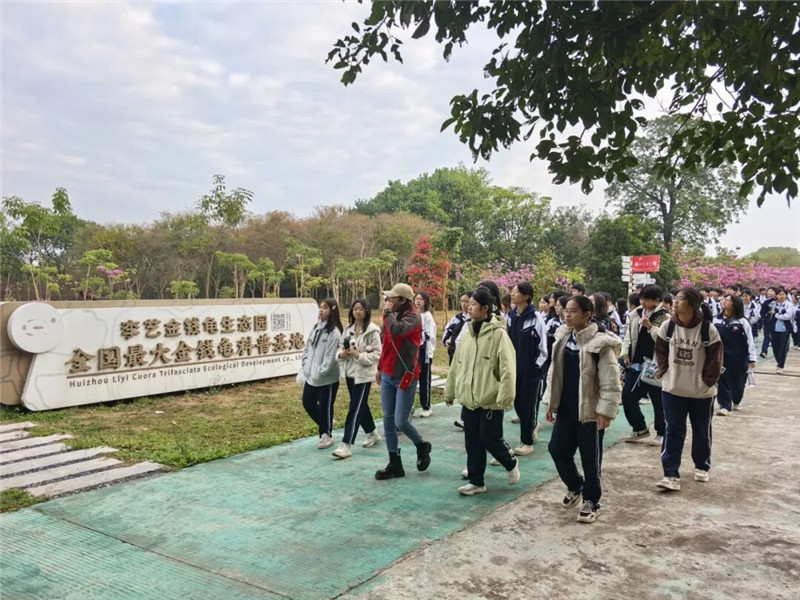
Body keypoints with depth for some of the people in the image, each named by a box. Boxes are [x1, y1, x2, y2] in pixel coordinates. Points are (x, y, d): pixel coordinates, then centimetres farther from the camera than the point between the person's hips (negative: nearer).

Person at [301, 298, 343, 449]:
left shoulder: (334, 332, -16)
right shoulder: (316, 328, 9)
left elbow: (330, 357, -19)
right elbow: (307, 348, 12)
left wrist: (320, 373, -17)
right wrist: (305, 366, 3)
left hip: (327, 378, -8)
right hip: (311, 376, 8)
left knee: (325, 407, 5)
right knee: (308, 402, 15)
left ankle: (327, 435, 24)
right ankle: (325, 426, 35)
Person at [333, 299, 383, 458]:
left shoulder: (372, 331, -11)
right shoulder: (348, 329, 9)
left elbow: (377, 354, -14)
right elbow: (341, 347, 13)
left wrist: (359, 355, -24)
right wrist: (341, 354, -9)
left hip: (363, 375, -7)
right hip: (350, 373, 7)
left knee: (355, 409, -8)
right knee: (361, 406, 17)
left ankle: (346, 445, -7)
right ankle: (373, 434, 36)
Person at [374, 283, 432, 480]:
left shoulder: (413, 317, -13)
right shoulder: (393, 316, 10)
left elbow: (397, 330, -33)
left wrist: (388, 313, -16)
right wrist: (380, 368, 22)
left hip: (405, 376, -8)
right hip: (388, 376, 8)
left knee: (401, 422, -6)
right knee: (388, 420, 7)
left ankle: (422, 447, 23)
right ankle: (395, 465, 16)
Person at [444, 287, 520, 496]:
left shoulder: (498, 334, -13)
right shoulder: (467, 333, 8)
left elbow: (507, 370, -17)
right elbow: (456, 365, 14)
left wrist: (504, 399, -21)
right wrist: (450, 391, 18)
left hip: (490, 400, -6)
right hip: (469, 400, 6)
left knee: (490, 439, 0)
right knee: (472, 442, 10)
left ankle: (511, 463, 29)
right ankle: (476, 481, 23)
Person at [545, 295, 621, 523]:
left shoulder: (601, 342, -16)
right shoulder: (563, 337, 5)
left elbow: (610, 381, -17)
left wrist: (606, 410, -20)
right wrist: (551, 402, 13)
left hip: (589, 410, -6)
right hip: (566, 408, 7)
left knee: (590, 458, 4)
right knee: (557, 448, 11)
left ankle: (592, 501, 22)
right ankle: (575, 486, 35)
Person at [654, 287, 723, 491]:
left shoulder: (709, 330, -16)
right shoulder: (667, 326, -7)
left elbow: (715, 360, -8)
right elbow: (661, 353, 5)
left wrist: (706, 382, -8)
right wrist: (664, 374, -2)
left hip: (702, 392, -1)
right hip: (672, 389, 1)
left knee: (701, 432, 16)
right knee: (673, 431, -1)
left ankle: (701, 467, 37)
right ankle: (671, 475, 0)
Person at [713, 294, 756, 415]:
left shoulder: (742, 321, -7)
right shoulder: (716, 320, 0)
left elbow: (750, 341, -6)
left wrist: (752, 358, -7)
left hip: (739, 358, -1)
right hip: (721, 356, 2)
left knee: (737, 382, 12)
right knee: (722, 382, -1)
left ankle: (736, 402, 36)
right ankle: (724, 405, 6)